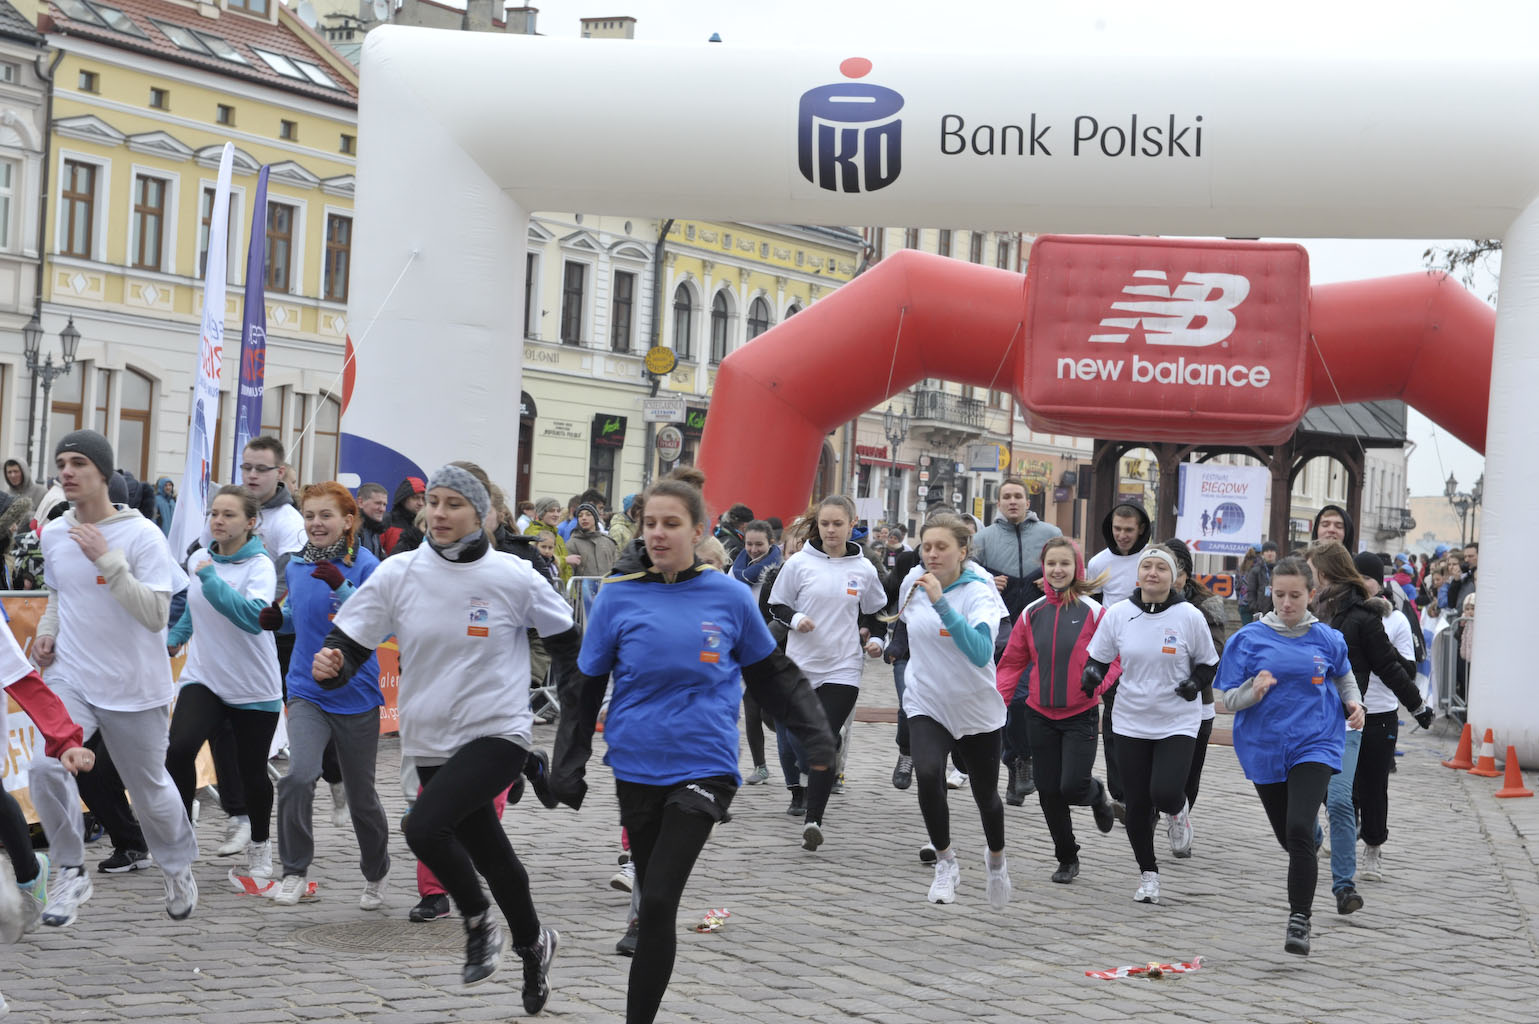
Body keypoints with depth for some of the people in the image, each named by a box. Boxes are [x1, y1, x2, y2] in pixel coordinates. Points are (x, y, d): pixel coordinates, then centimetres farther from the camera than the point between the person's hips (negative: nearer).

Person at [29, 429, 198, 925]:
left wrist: (107, 560, -27)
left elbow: (156, 615, -21)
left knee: (150, 791, 10)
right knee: (46, 767, -21)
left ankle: (178, 868, 39)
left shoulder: (141, 534, -13)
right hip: (71, 678, 3)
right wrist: (47, 632, 4)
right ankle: (70, 873, -2)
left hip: (135, 688, -3)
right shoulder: (52, 534, 4)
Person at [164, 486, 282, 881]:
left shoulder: (260, 566, -13)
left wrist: (211, 578, -30)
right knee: (179, 749, -22)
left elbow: (255, 617, -32)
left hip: (253, 688, -3)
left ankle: (260, 847, 33)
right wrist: (173, 638, 13)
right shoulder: (199, 558, 3)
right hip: (203, 678, 3)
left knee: (252, 771, 8)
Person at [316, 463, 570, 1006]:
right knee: (490, 855, 16)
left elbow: (567, 642, 4)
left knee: (424, 826, -24)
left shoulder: (514, 576, -9)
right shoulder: (399, 573, -4)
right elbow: (350, 642, -4)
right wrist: (331, 664, -26)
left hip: (498, 732, -4)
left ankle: (479, 924, 1)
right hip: (430, 738, 4)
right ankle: (532, 945, 41)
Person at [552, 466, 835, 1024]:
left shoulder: (729, 597, -2)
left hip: (704, 768, -2)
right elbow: (584, 689, 7)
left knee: (660, 899, -13)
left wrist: (816, 735, 7)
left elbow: (773, 675, 12)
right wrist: (568, 764, 2)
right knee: (653, 899, 12)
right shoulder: (618, 596, -1)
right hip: (637, 769, 2)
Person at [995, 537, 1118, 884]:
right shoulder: (1032, 613, 3)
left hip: (1080, 715, -3)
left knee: (1072, 787, -14)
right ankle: (1067, 859, 24)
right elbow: (1013, 662, 7)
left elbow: (1116, 658, -4)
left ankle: (1098, 794, 23)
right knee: (1049, 793, 5)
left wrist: (1097, 682, -23)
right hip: (1040, 715, 3)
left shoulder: (1093, 611, -7)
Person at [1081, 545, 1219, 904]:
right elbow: (1098, 656, 7)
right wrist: (1091, 673, -14)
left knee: (1165, 794, -17)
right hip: (1131, 722, 2)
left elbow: (1209, 663, 5)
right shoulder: (1118, 614, -4)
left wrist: (1195, 682, -14)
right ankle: (1148, 874, 25)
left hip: (1177, 722, -2)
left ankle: (1179, 811, 21)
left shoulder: (1189, 617, -8)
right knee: (1137, 804, 5)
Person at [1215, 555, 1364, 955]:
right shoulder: (1250, 638, -3)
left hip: (1315, 745, -2)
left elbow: (1343, 677, 22)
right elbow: (1229, 699, -3)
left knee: (1299, 829, -20)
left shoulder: (1327, 638, 1)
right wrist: (1254, 690, -22)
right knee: (1289, 837, 14)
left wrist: (1353, 703, 4)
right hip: (1265, 749, 2)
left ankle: (1300, 919, -11)